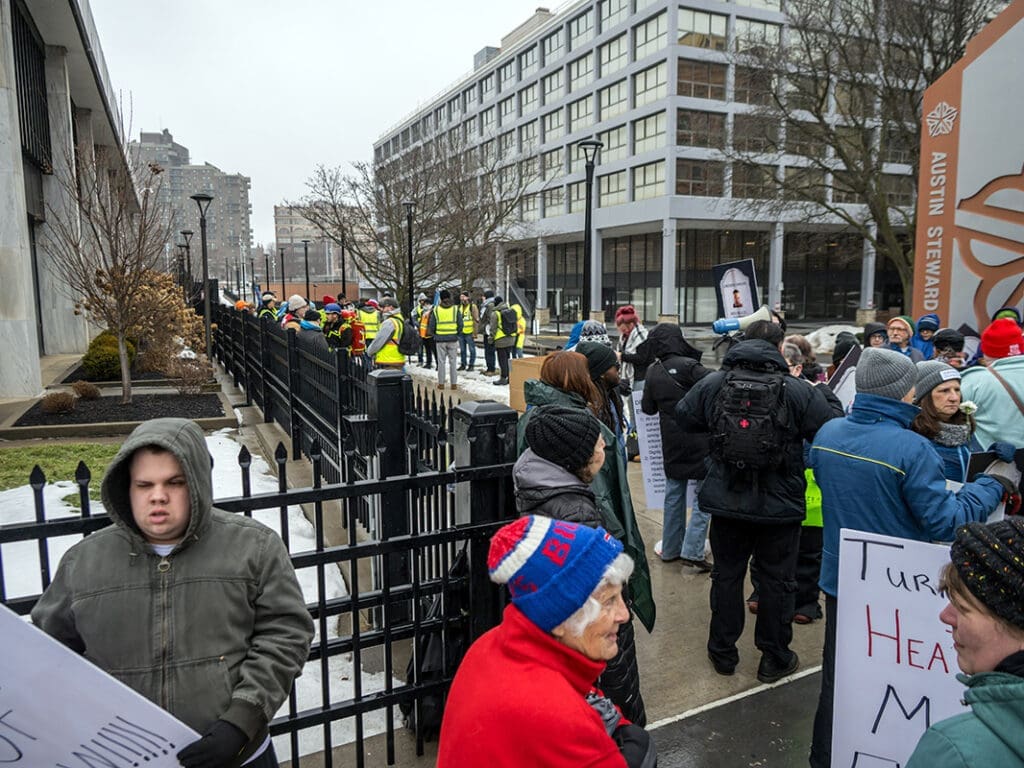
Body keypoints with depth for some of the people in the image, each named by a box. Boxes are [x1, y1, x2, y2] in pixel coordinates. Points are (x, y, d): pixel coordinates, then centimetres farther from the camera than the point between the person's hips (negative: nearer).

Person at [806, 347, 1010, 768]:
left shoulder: (827, 433, -6)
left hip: (839, 577, 5)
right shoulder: (911, 448, -25)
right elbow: (945, 522, -20)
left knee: (836, 677, 20)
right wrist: (995, 482, -9)